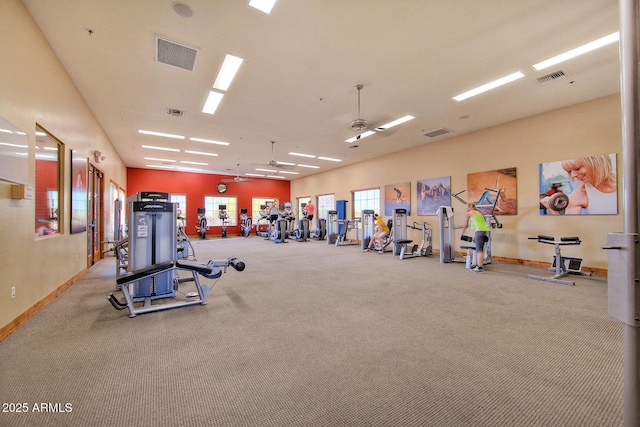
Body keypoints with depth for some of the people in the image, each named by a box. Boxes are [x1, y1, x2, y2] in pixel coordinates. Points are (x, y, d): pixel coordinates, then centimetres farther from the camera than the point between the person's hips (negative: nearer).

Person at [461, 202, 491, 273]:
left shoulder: (469, 213, 10)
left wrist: (462, 234, 29)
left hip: (480, 231, -7)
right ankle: (478, 264, 17)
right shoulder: (479, 212, 29)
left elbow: (466, 225, 15)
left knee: (479, 250, -9)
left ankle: (480, 267, -12)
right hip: (486, 230, 7)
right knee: (480, 249, 13)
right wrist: (474, 235, 39)